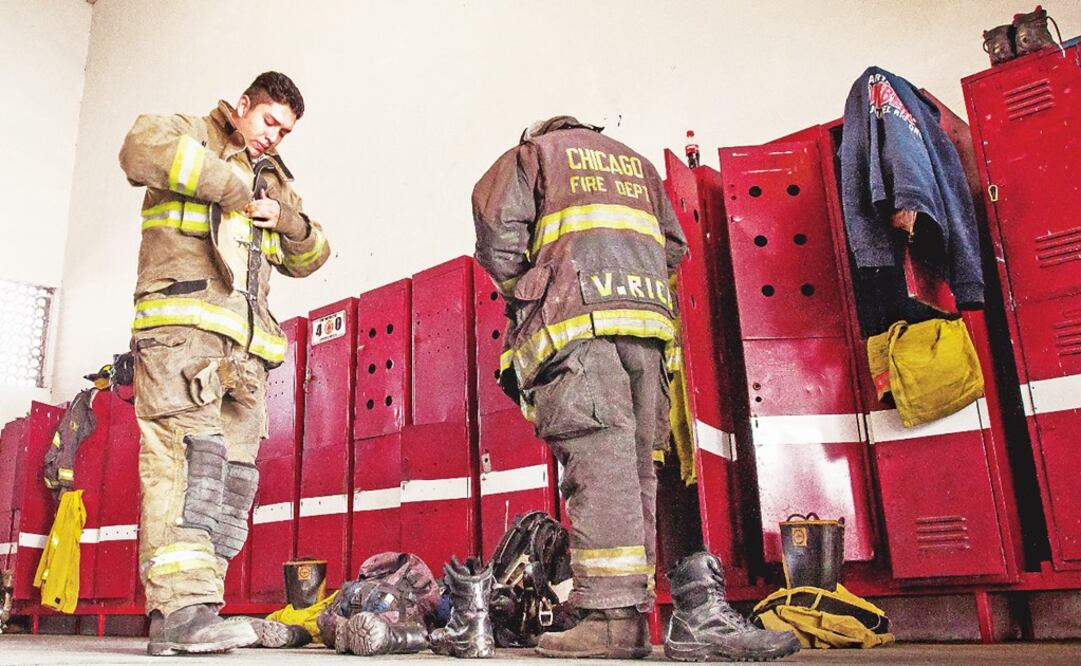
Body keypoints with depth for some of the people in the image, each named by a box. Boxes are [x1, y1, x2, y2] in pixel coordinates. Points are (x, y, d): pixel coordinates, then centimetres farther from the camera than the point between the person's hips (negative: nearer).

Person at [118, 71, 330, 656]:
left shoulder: (274, 179, 31)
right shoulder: (193, 135, 13)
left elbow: (307, 261, 27)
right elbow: (141, 148, -12)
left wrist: (292, 223, 5)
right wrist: (233, 187, -10)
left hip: (245, 344, 7)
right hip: (182, 322, -7)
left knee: (232, 471, -1)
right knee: (189, 452, -20)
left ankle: (185, 613, 2)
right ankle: (181, 608, -22)